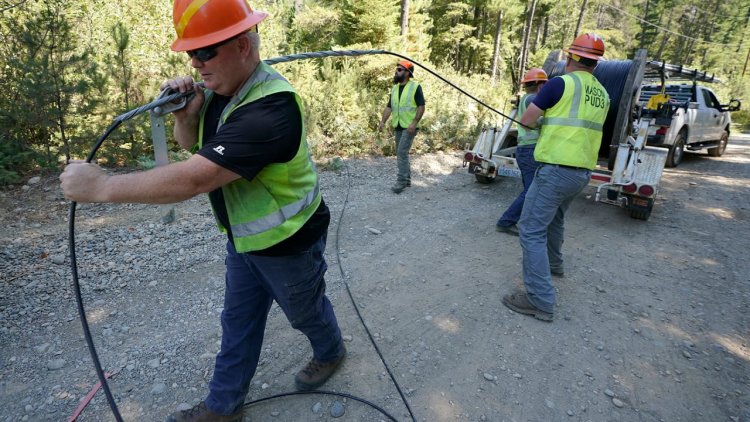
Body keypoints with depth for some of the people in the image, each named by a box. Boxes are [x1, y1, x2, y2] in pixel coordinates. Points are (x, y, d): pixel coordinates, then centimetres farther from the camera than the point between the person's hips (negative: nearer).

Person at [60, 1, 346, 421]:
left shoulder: (269, 108, -33)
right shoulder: (221, 89, -3)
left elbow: (194, 178, -37)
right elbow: (192, 145, 10)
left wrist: (101, 186, -26)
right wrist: (185, 115, -13)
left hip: (288, 243, -8)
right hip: (246, 238, 8)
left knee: (307, 310, 19)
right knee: (237, 322, 19)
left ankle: (331, 352, 51)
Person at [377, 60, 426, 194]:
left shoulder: (415, 86, -9)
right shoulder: (394, 88, 12)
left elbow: (421, 106, -12)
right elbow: (389, 107, 13)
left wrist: (414, 123, -22)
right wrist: (383, 121, 1)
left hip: (409, 127, -7)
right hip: (398, 126, 7)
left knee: (402, 152, -15)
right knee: (401, 153, 12)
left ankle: (401, 181, -11)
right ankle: (407, 179, 23)